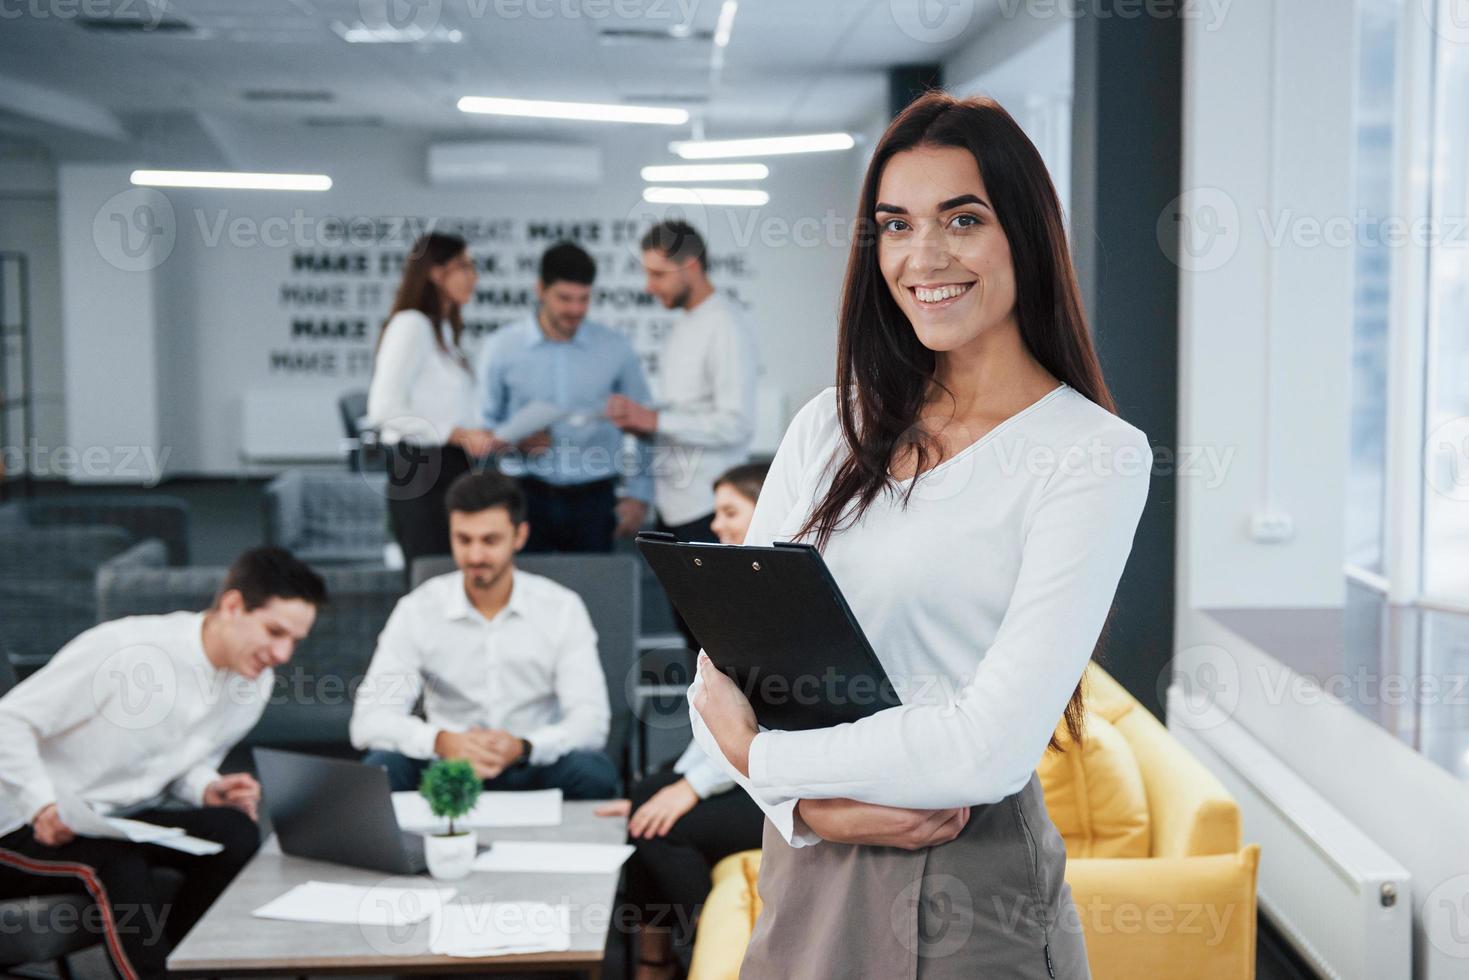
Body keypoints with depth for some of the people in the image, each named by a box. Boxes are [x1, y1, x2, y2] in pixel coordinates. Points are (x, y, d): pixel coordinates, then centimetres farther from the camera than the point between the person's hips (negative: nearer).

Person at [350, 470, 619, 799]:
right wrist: (441, 742, -33)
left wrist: (523, 747, -32)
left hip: (532, 770, 0)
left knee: (592, 772, -32)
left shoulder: (562, 608, -3)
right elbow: (369, 721, -12)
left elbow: (591, 718, -11)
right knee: (381, 768, -31)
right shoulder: (418, 610, -4)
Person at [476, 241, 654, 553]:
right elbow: (483, 421, 8)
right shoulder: (501, 348, 3)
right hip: (527, 495, 0)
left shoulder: (616, 349, 4)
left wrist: (638, 495, 4)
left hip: (593, 499, 0)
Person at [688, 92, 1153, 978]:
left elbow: (990, 747, -18)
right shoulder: (830, 427, 6)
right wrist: (816, 804, -15)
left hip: (970, 894, -4)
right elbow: (726, 666, 3)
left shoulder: (1094, 455, -10)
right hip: (806, 870, 4)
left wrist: (761, 757, -8)